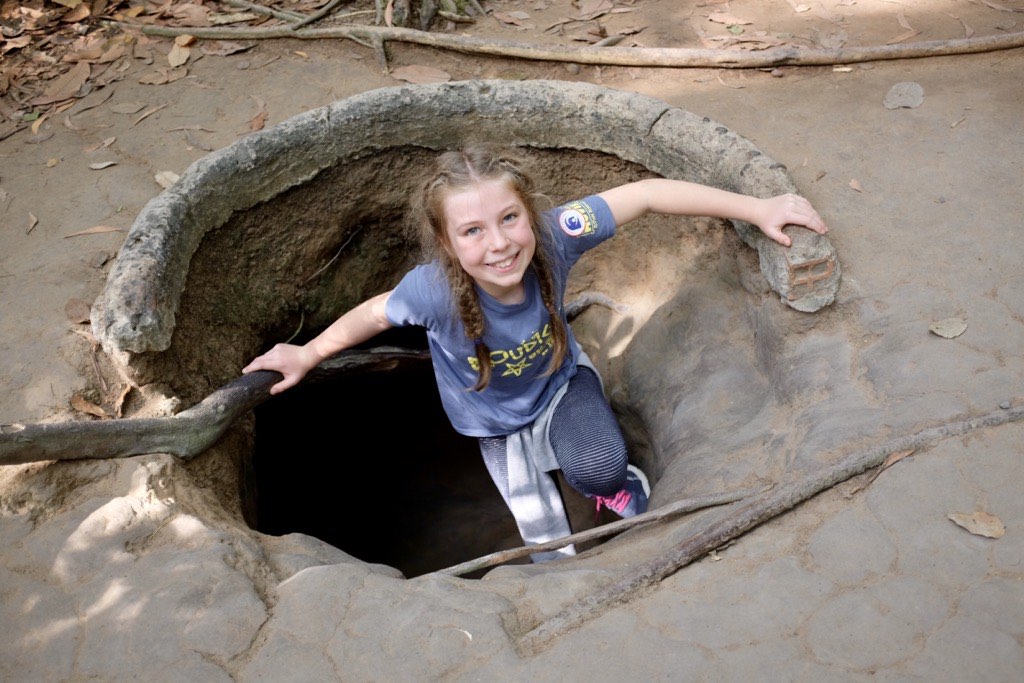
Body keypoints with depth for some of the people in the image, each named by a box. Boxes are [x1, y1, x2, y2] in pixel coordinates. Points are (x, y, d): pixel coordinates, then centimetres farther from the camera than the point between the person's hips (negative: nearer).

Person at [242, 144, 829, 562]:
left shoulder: (553, 235, -36)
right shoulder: (435, 290, -39)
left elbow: (646, 194, -28)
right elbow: (375, 313, -17)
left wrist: (758, 209, -25)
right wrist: (308, 355, -4)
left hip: (561, 379, 1)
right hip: (500, 421, 0)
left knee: (597, 467, -27)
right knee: (549, 547, 7)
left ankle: (619, 484, 10)